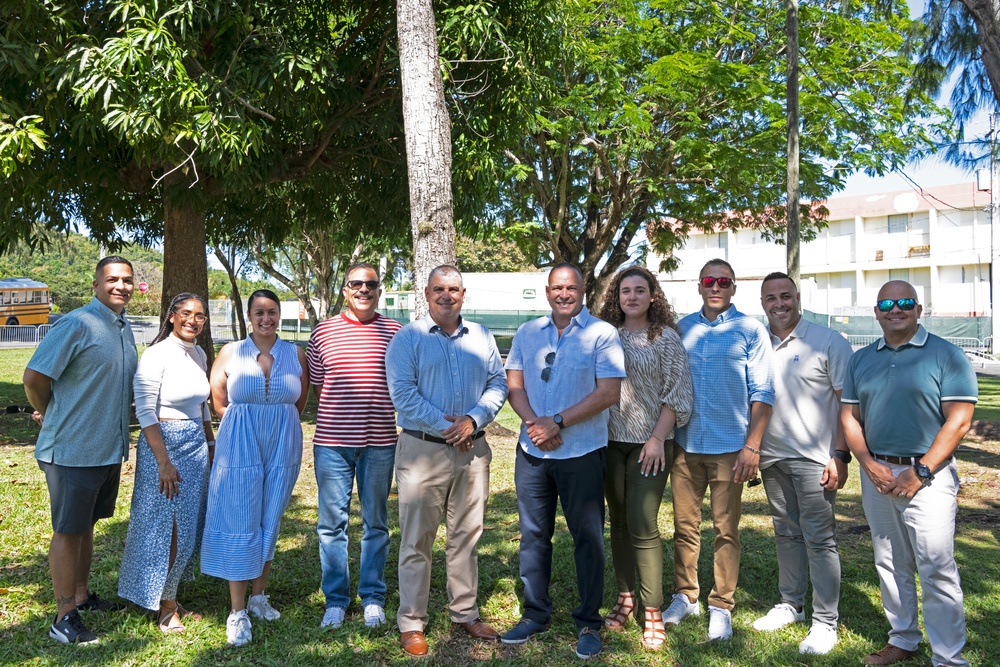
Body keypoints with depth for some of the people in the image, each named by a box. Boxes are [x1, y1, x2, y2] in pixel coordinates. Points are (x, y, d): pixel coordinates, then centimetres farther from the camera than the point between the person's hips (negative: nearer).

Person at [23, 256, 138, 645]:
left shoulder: (125, 328, 8)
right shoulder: (77, 325, -17)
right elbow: (34, 376, -18)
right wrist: (49, 416, -2)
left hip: (111, 448, 8)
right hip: (73, 448, -7)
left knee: (87, 524, 19)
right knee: (68, 530, 3)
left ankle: (82, 595, 33)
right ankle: (64, 618, 13)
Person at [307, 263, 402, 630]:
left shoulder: (395, 332, 3)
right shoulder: (324, 331, 5)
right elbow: (316, 385, 10)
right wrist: (334, 419, 4)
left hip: (380, 441, 0)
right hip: (332, 442, 0)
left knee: (376, 523, 10)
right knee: (332, 522, 7)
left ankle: (373, 597, 24)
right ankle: (335, 599, 21)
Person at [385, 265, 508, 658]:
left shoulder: (481, 337, 10)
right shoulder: (408, 338, -3)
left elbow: (497, 383, 6)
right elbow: (402, 392, -11)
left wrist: (474, 420, -11)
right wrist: (446, 425, -15)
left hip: (473, 449, 4)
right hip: (423, 449, -4)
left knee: (467, 536, 13)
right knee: (417, 540, 2)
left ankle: (465, 613, 27)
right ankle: (411, 623, 14)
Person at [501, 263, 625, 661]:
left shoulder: (602, 334, -5)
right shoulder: (527, 333, 8)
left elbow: (609, 392, -12)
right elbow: (515, 386, 6)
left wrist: (558, 423, -17)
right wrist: (534, 422, -12)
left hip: (582, 452, -4)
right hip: (532, 451, 4)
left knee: (587, 538, 5)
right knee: (533, 534, 12)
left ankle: (589, 623, 20)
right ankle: (535, 615, 27)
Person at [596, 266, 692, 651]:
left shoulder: (665, 337, -2)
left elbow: (677, 392, -5)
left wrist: (658, 439, -11)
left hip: (649, 443, -4)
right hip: (611, 441, 4)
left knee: (643, 525, -7)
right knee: (619, 522, 10)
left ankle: (652, 613, 4)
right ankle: (625, 598, 24)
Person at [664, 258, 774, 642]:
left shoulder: (750, 330, -1)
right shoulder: (682, 329, 8)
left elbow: (762, 392, -3)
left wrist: (752, 446, -10)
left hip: (729, 448, -3)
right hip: (686, 445, 3)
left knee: (726, 530, 6)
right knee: (685, 525, 10)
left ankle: (721, 607, 18)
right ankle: (685, 596, 25)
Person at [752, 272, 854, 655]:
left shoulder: (829, 342, -6)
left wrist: (840, 455, -12)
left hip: (814, 458, -5)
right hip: (772, 457, 5)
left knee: (819, 538, 0)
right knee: (786, 533, 15)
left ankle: (825, 623, 10)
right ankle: (790, 604, 29)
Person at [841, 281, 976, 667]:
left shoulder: (946, 355, -4)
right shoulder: (861, 360, 10)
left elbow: (959, 420, -9)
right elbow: (849, 417, 9)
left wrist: (920, 472, -14)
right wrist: (870, 465, -5)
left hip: (928, 475, -5)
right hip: (877, 474, 5)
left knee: (936, 569, -5)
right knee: (890, 564, 13)